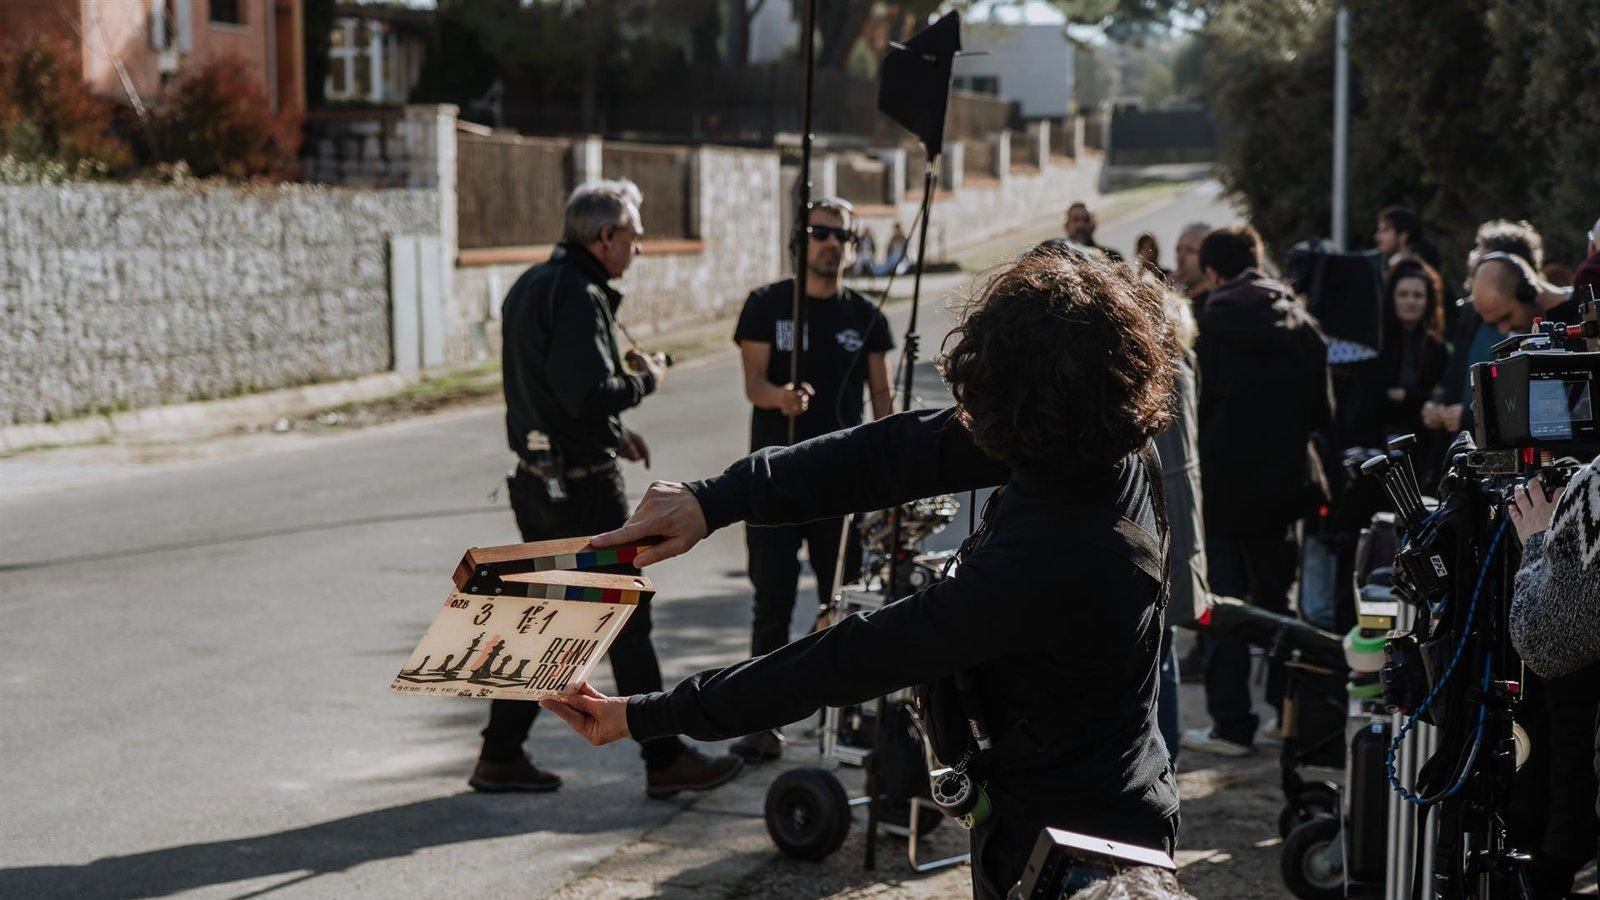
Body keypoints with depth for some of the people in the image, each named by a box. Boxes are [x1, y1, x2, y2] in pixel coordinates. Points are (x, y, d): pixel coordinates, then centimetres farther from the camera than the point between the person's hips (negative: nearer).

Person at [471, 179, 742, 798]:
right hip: (582, 487, -9)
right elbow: (589, 394, -26)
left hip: (536, 480, 10)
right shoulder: (578, 294, -17)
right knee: (628, 618, -1)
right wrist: (645, 380, -8)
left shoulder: (530, 286, 14)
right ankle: (665, 760, 7)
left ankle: (500, 756, 18)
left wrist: (612, 434, 18)